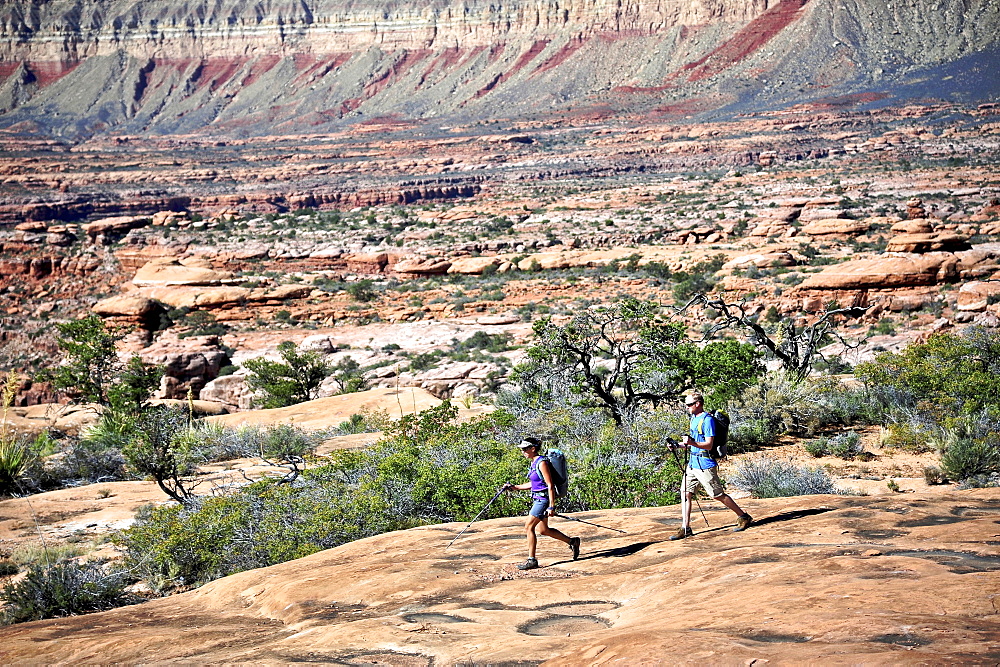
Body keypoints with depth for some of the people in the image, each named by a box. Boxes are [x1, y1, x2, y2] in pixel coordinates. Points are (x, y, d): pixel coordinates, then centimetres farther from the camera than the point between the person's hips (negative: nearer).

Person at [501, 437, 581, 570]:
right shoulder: (533, 463, 11)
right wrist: (514, 487, 16)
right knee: (544, 530, 16)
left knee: (529, 527, -9)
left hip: (544, 498, -10)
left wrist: (551, 506, -23)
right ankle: (572, 541, 29)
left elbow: (550, 486, -19)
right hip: (538, 499, 10)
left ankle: (532, 560, -2)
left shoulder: (542, 463, -17)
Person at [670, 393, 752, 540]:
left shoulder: (707, 420, -14)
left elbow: (708, 445, -20)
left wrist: (693, 443, -36)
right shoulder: (694, 418, 14)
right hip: (693, 462, 9)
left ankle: (744, 518, 12)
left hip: (705, 464, -9)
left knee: (718, 495, -2)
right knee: (685, 492, 2)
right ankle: (685, 528, 5)